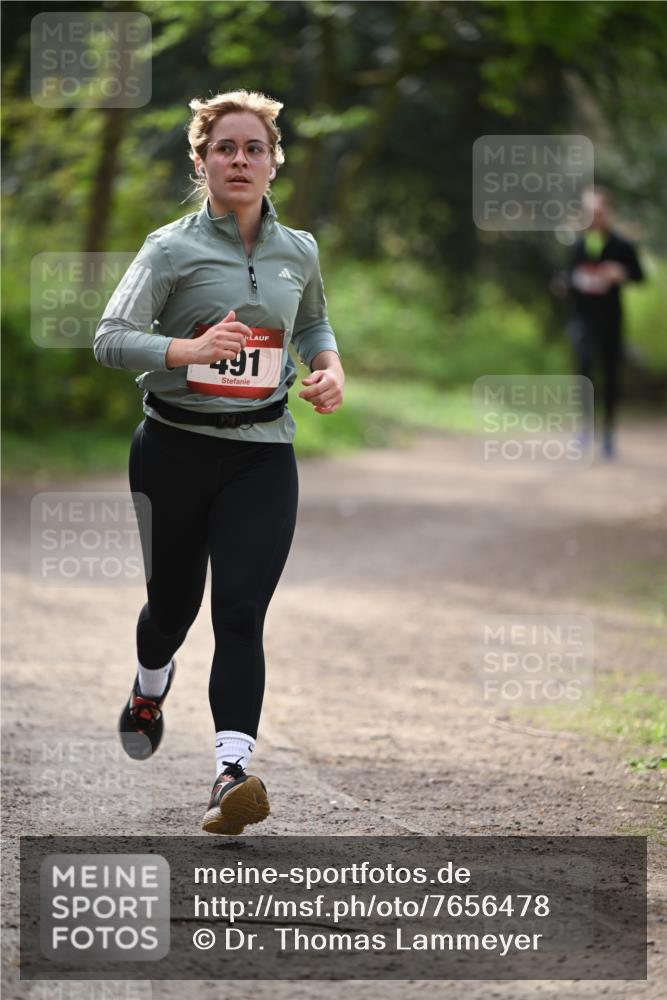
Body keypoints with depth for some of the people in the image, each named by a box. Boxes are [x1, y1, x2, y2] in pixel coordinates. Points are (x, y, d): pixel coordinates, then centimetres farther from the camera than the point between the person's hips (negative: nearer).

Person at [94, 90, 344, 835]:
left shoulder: (298, 252, 6)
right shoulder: (173, 249, -7)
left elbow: (314, 322, 27)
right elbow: (110, 338, -17)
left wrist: (330, 368, 5)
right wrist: (190, 349, -33)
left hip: (262, 453, 1)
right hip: (175, 447, -1)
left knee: (240, 613, -12)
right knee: (174, 599, 13)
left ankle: (232, 773, -22)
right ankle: (150, 685, 49)